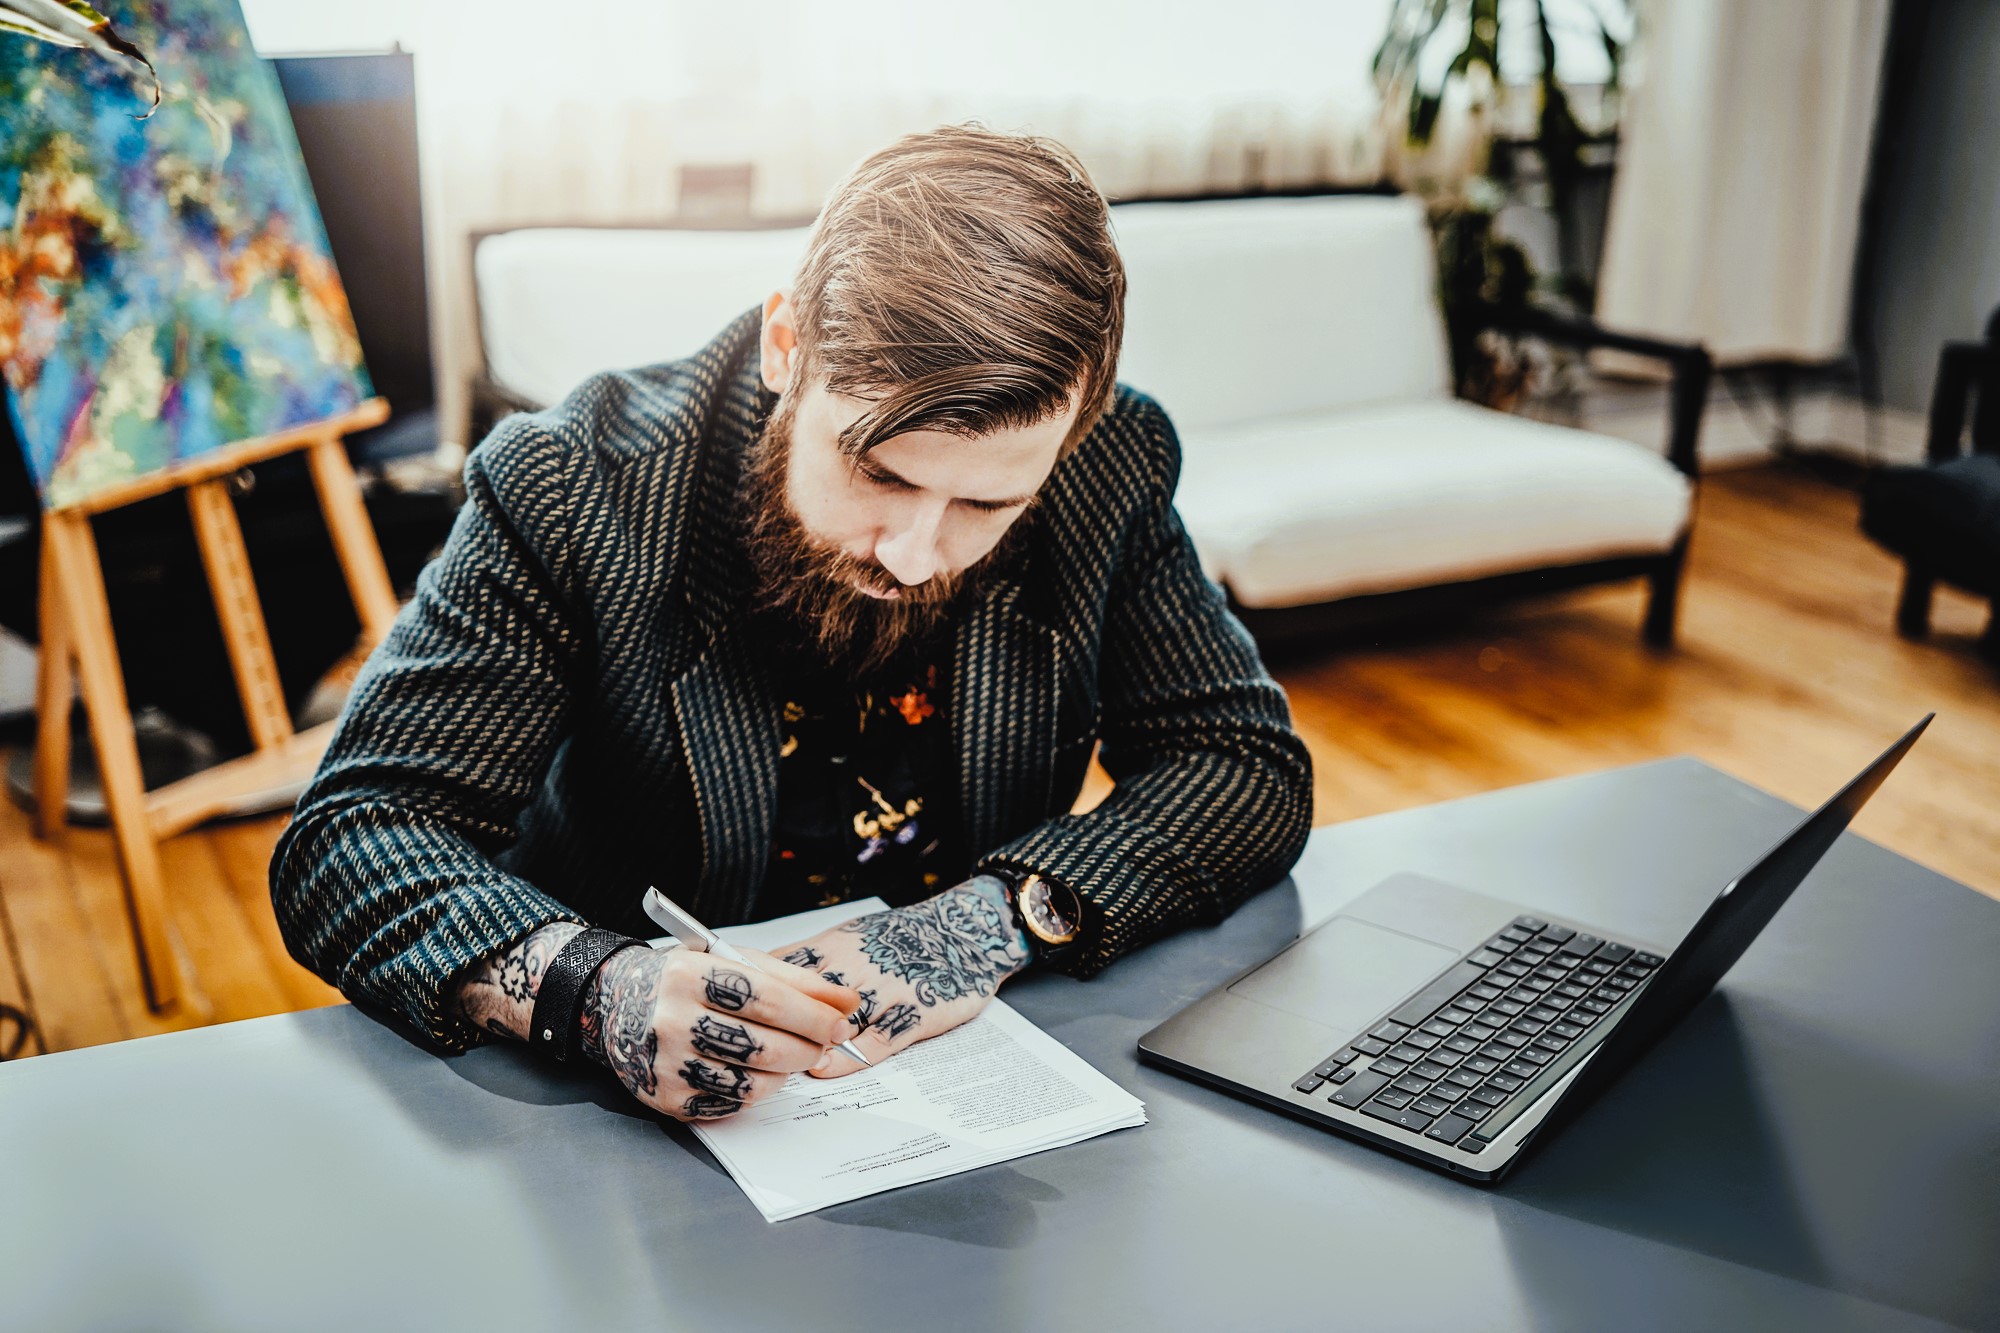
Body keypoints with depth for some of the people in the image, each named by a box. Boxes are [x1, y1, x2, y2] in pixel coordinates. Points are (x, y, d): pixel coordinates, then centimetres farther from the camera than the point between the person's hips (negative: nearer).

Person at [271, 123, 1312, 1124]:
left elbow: (1248, 767, -5)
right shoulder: (572, 492, -18)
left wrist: (1005, 914, -22)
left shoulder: (1111, 468, -11)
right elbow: (348, 842, -18)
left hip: (988, 1078, 1)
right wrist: (591, 989, -38)